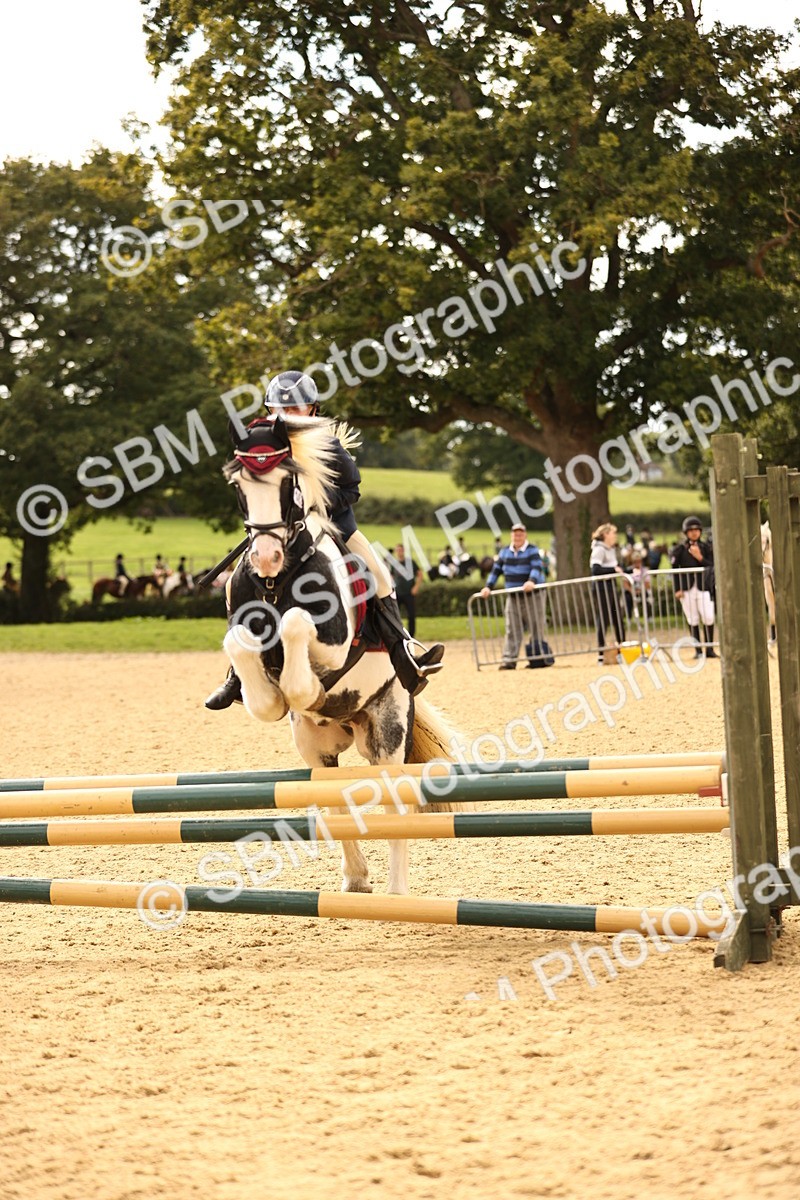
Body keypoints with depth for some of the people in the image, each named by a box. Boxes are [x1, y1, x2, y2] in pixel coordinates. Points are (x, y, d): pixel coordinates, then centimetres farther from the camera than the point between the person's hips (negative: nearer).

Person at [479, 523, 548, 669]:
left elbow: (537, 567, -20)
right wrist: (488, 586, 1)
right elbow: (496, 570, 14)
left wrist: (532, 581, -38)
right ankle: (509, 660, -2)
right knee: (512, 630, -1)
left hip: (533, 595, -4)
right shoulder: (505, 552, 11)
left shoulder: (532, 550, -4)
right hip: (513, 597, 4)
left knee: (536, 628, -3)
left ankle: (538, 658, 2)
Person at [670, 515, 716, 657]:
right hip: (687, 587, -1)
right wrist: (677, 589, -4)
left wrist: (700, 558, -13)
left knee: (708, 618, -7)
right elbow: (674, 569, 2)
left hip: (703, 586, 1)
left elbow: (711, 566, 2)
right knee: (692, 620, 1)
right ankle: (698, 650, 7)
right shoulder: (680, 549, 3)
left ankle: (709, 648, 3)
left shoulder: (705, 547, 7)